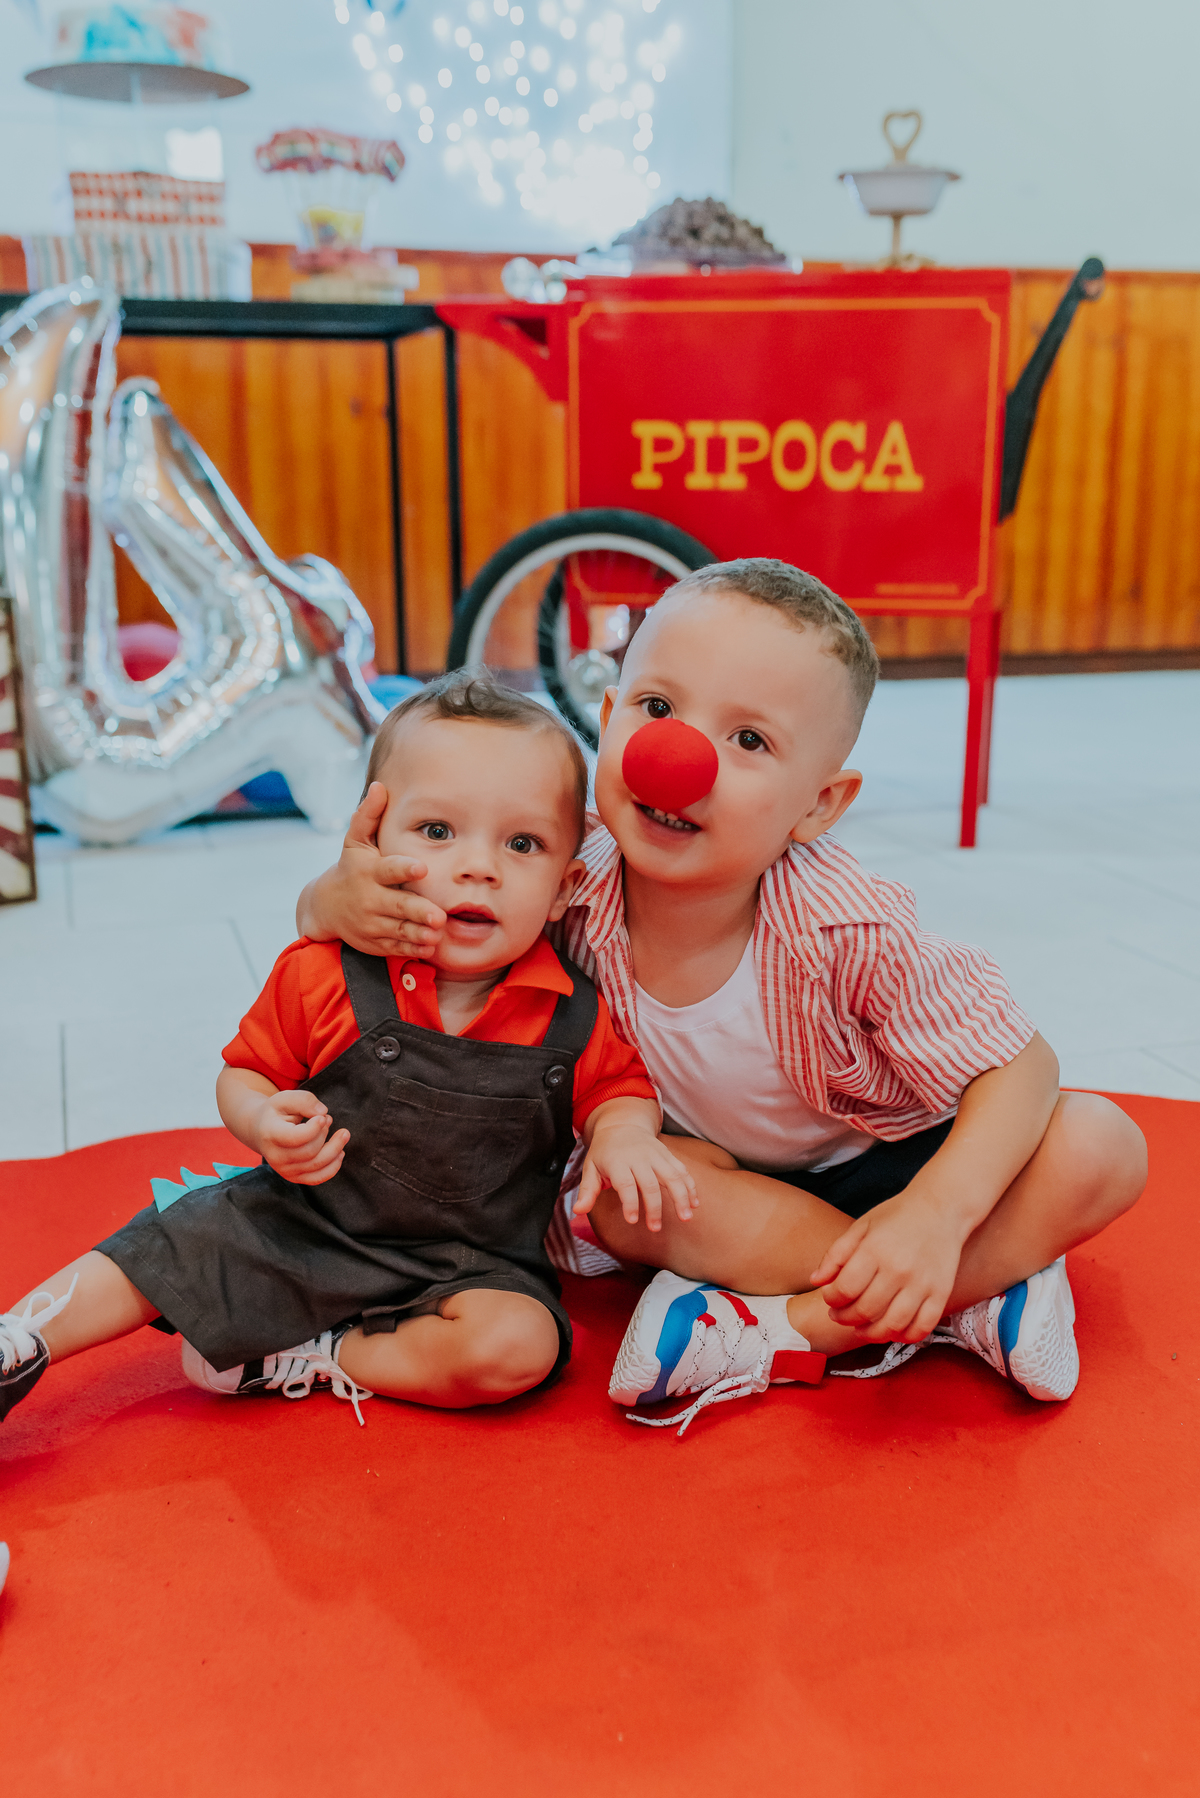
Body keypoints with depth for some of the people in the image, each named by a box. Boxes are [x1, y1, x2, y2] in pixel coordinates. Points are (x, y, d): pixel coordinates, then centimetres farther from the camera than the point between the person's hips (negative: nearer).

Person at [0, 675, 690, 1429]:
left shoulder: (575, 1018, -13)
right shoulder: (322, 976, -13)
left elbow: (618, 1087, 6)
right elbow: (246, 1072, 1)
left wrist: (621, 1133, -19)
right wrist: (266, 1123, -23)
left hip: (470, 1262, 0)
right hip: (299, 1223, 1)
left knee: (517, 1344, -26)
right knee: (161, 1254, -8)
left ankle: (304, 1360, -12)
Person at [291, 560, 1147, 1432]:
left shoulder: (844, 928, -33)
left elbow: (1021, 1067, -24)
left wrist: (938, 1214, -41)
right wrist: (341, 900, -40)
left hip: (884, 1164, -1)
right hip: (729, 1175, 2)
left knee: (1100, 1147, -24)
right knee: (616, 1192, -29)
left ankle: (789, 1327, -23)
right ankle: (976, 1294, -19)